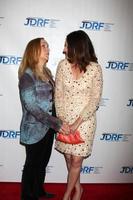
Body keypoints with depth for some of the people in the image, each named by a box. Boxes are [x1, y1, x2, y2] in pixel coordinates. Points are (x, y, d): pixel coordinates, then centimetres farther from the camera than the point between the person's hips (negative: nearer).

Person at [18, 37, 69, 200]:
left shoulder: (47, 72, 6)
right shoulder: (27, 76, -17)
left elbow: (51, 98, 9)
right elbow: (32, 107, -22)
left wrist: (56, 122, -1)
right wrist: (56, 124, -24)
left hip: (48, 128, 7)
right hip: (34, 129, -7)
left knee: (43, 162, 21)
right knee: (32, 164, 9)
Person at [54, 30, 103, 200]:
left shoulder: (94, 68, -13)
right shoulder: (63, 65, -5)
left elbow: (95, 100, -12)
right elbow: (58, 93, -2)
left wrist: (77, 122, -16)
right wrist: (61, 119, -9)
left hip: (84, 120, -3)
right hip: (65, 118, 3)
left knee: (76, 160, 2)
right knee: (68, 157, 14)